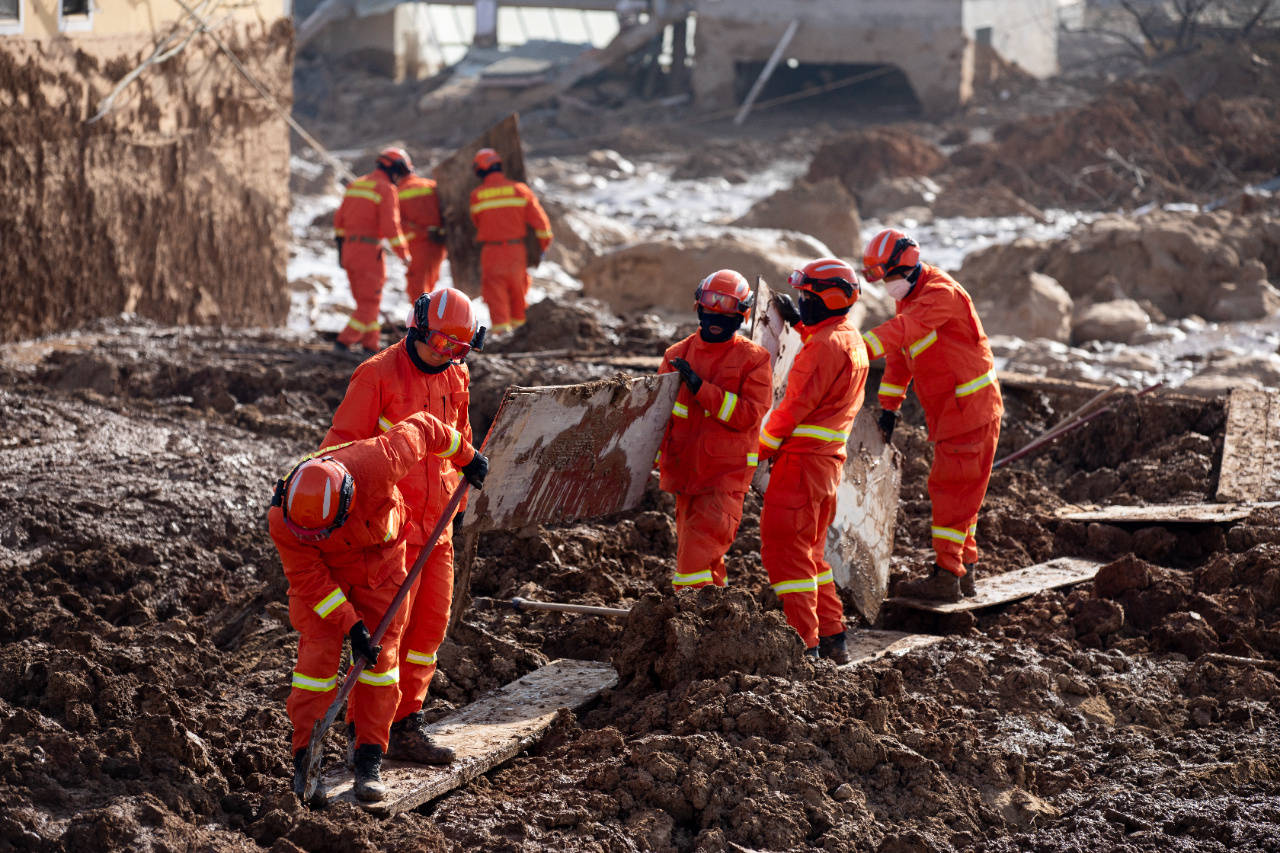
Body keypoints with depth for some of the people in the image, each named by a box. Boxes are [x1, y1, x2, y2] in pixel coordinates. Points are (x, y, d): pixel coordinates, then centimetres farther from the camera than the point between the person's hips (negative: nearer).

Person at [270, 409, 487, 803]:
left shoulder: (376, 464, -39)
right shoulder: (282, 519, -34)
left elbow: (420, 429, -21)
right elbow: (309, 579, -23)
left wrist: (467, 456, -4)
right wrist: (351, 626, -26)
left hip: (381, 561, 1)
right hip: (323, 571, -1)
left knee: (380, 654, -5)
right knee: (318, 653, -12)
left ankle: (370, 759, 3)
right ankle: (305, 759, -3)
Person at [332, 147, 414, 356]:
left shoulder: (355, 185, 14)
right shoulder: (386, 190, -9)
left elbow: (339, 219, 16)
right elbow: (390, 225, -16)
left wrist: (341, 245, 22)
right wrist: (403, 253, -6)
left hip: (349, 250, 8)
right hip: (369, 251, -8)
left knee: (365, 300, 15)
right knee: (370, 302, -1)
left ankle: (370, 345, 15)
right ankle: (344, 341, -10)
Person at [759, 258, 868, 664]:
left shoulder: (827, 345, -18)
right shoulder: (850, 338, 13)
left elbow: (797, 404, -19)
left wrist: (762, 449, -10)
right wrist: (799, 323, 35)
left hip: (803, 457, -10)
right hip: (829, 458, 10)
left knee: (785, 548, -7)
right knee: (810, 549, 19)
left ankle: (803, 643, -10)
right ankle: (832, 638, 21)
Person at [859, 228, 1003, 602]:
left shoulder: (942, 292, -19)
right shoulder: (909, 298, 13)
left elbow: (903, 329, -35)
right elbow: (900, 356, 16)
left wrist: (861, 348, -46)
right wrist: (889, 406, 9)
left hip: (970, 407, -10)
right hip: (948, 411, 10)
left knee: (950, 488, -10)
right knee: (958, 491, 14)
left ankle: (946, 576, -8)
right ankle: (966, 569, 22)